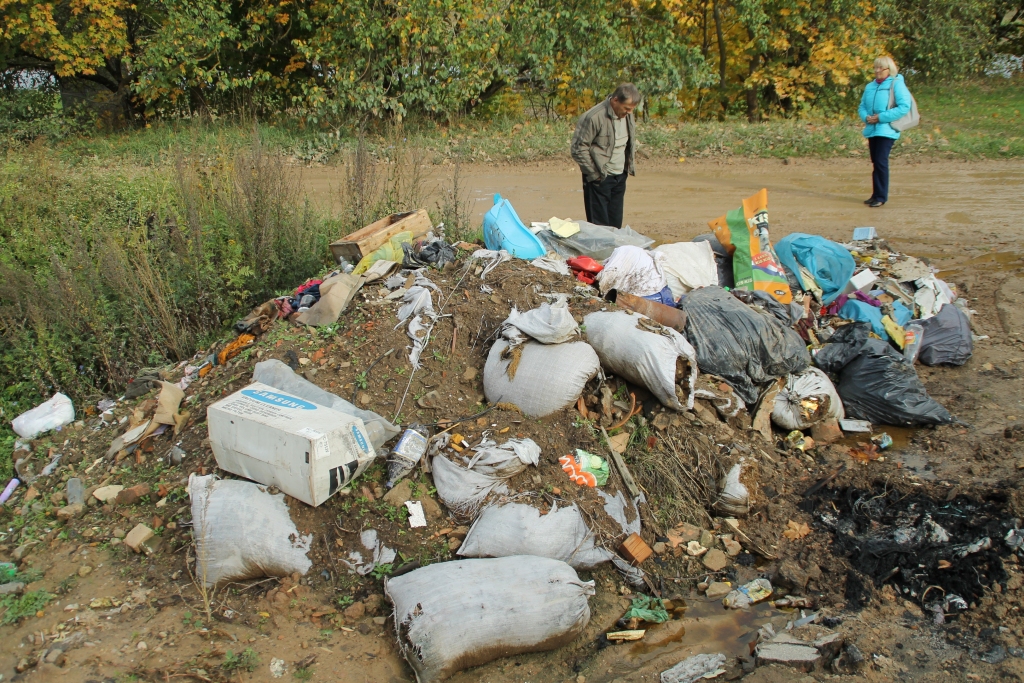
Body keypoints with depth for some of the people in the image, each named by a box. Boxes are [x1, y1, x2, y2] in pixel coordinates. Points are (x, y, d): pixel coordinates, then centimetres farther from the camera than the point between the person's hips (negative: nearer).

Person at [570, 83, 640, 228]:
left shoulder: (627, 115, 4)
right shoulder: (594, 117, -19)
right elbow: (578, 149, -16)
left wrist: (629, 166, 11)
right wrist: (595, 174, -13)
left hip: (620, 177, 7)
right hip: (600, 179, -7)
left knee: (616, 224, 11)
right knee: (599, 226, -2)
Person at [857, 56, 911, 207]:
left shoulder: (896, 84, -3)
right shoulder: (870, 86, 15)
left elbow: (904, 107, -12)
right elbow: (862, 107, 18)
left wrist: (881, 117, -16)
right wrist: (866, 117, -5)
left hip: (887, 130, -6)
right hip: (872, 130, 6)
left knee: (881, 162, -11)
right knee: (876, 162, 10)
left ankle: (881, 196, -6)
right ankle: (876, 194, 17)